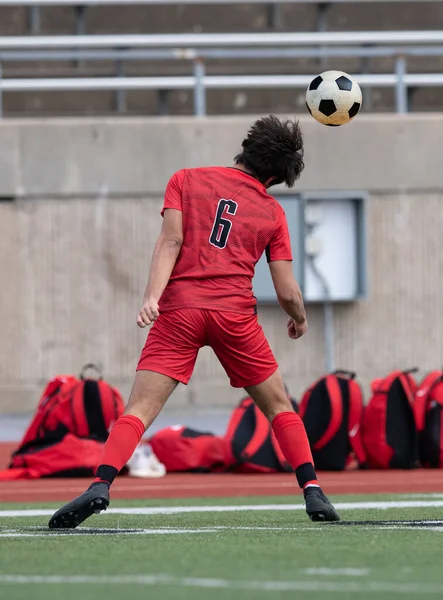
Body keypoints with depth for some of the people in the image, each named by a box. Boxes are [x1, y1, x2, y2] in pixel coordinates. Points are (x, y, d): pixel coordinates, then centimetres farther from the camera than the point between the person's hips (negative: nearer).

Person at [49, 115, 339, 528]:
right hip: (235, 312, 0)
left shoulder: (186, 180, 14)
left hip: (179, 308, 0)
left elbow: (171, 242, -2)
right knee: (278, 405, 17)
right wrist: (300, 320, 33)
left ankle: (100, 486, -27)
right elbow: (287, 292, 12)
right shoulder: (272, 214, 14)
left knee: (140, 409, -7)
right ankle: (312, 492, 9)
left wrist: (152, 296, -12)